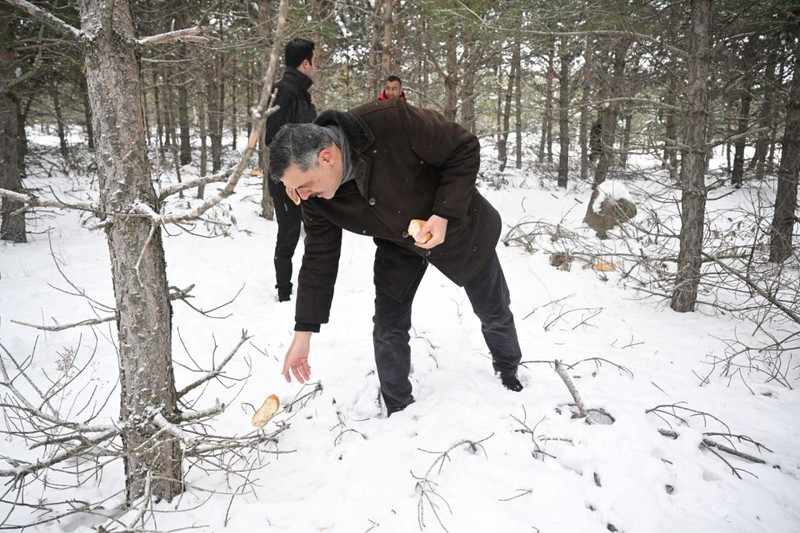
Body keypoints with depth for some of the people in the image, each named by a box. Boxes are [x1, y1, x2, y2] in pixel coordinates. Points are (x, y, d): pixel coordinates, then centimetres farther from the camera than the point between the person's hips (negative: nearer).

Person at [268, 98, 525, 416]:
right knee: (388, 329, -3)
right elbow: (319, 259, -13)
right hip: (398, 247, 3)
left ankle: (508, 372, 46)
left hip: (456, 226, -2)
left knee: (494, 314, 16)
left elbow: (465, 150, -26)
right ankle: (398, 411, 21)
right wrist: (303, 334, -12)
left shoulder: (392, 122, -38)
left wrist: (445, 214, -33)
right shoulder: (316, 198, -22)